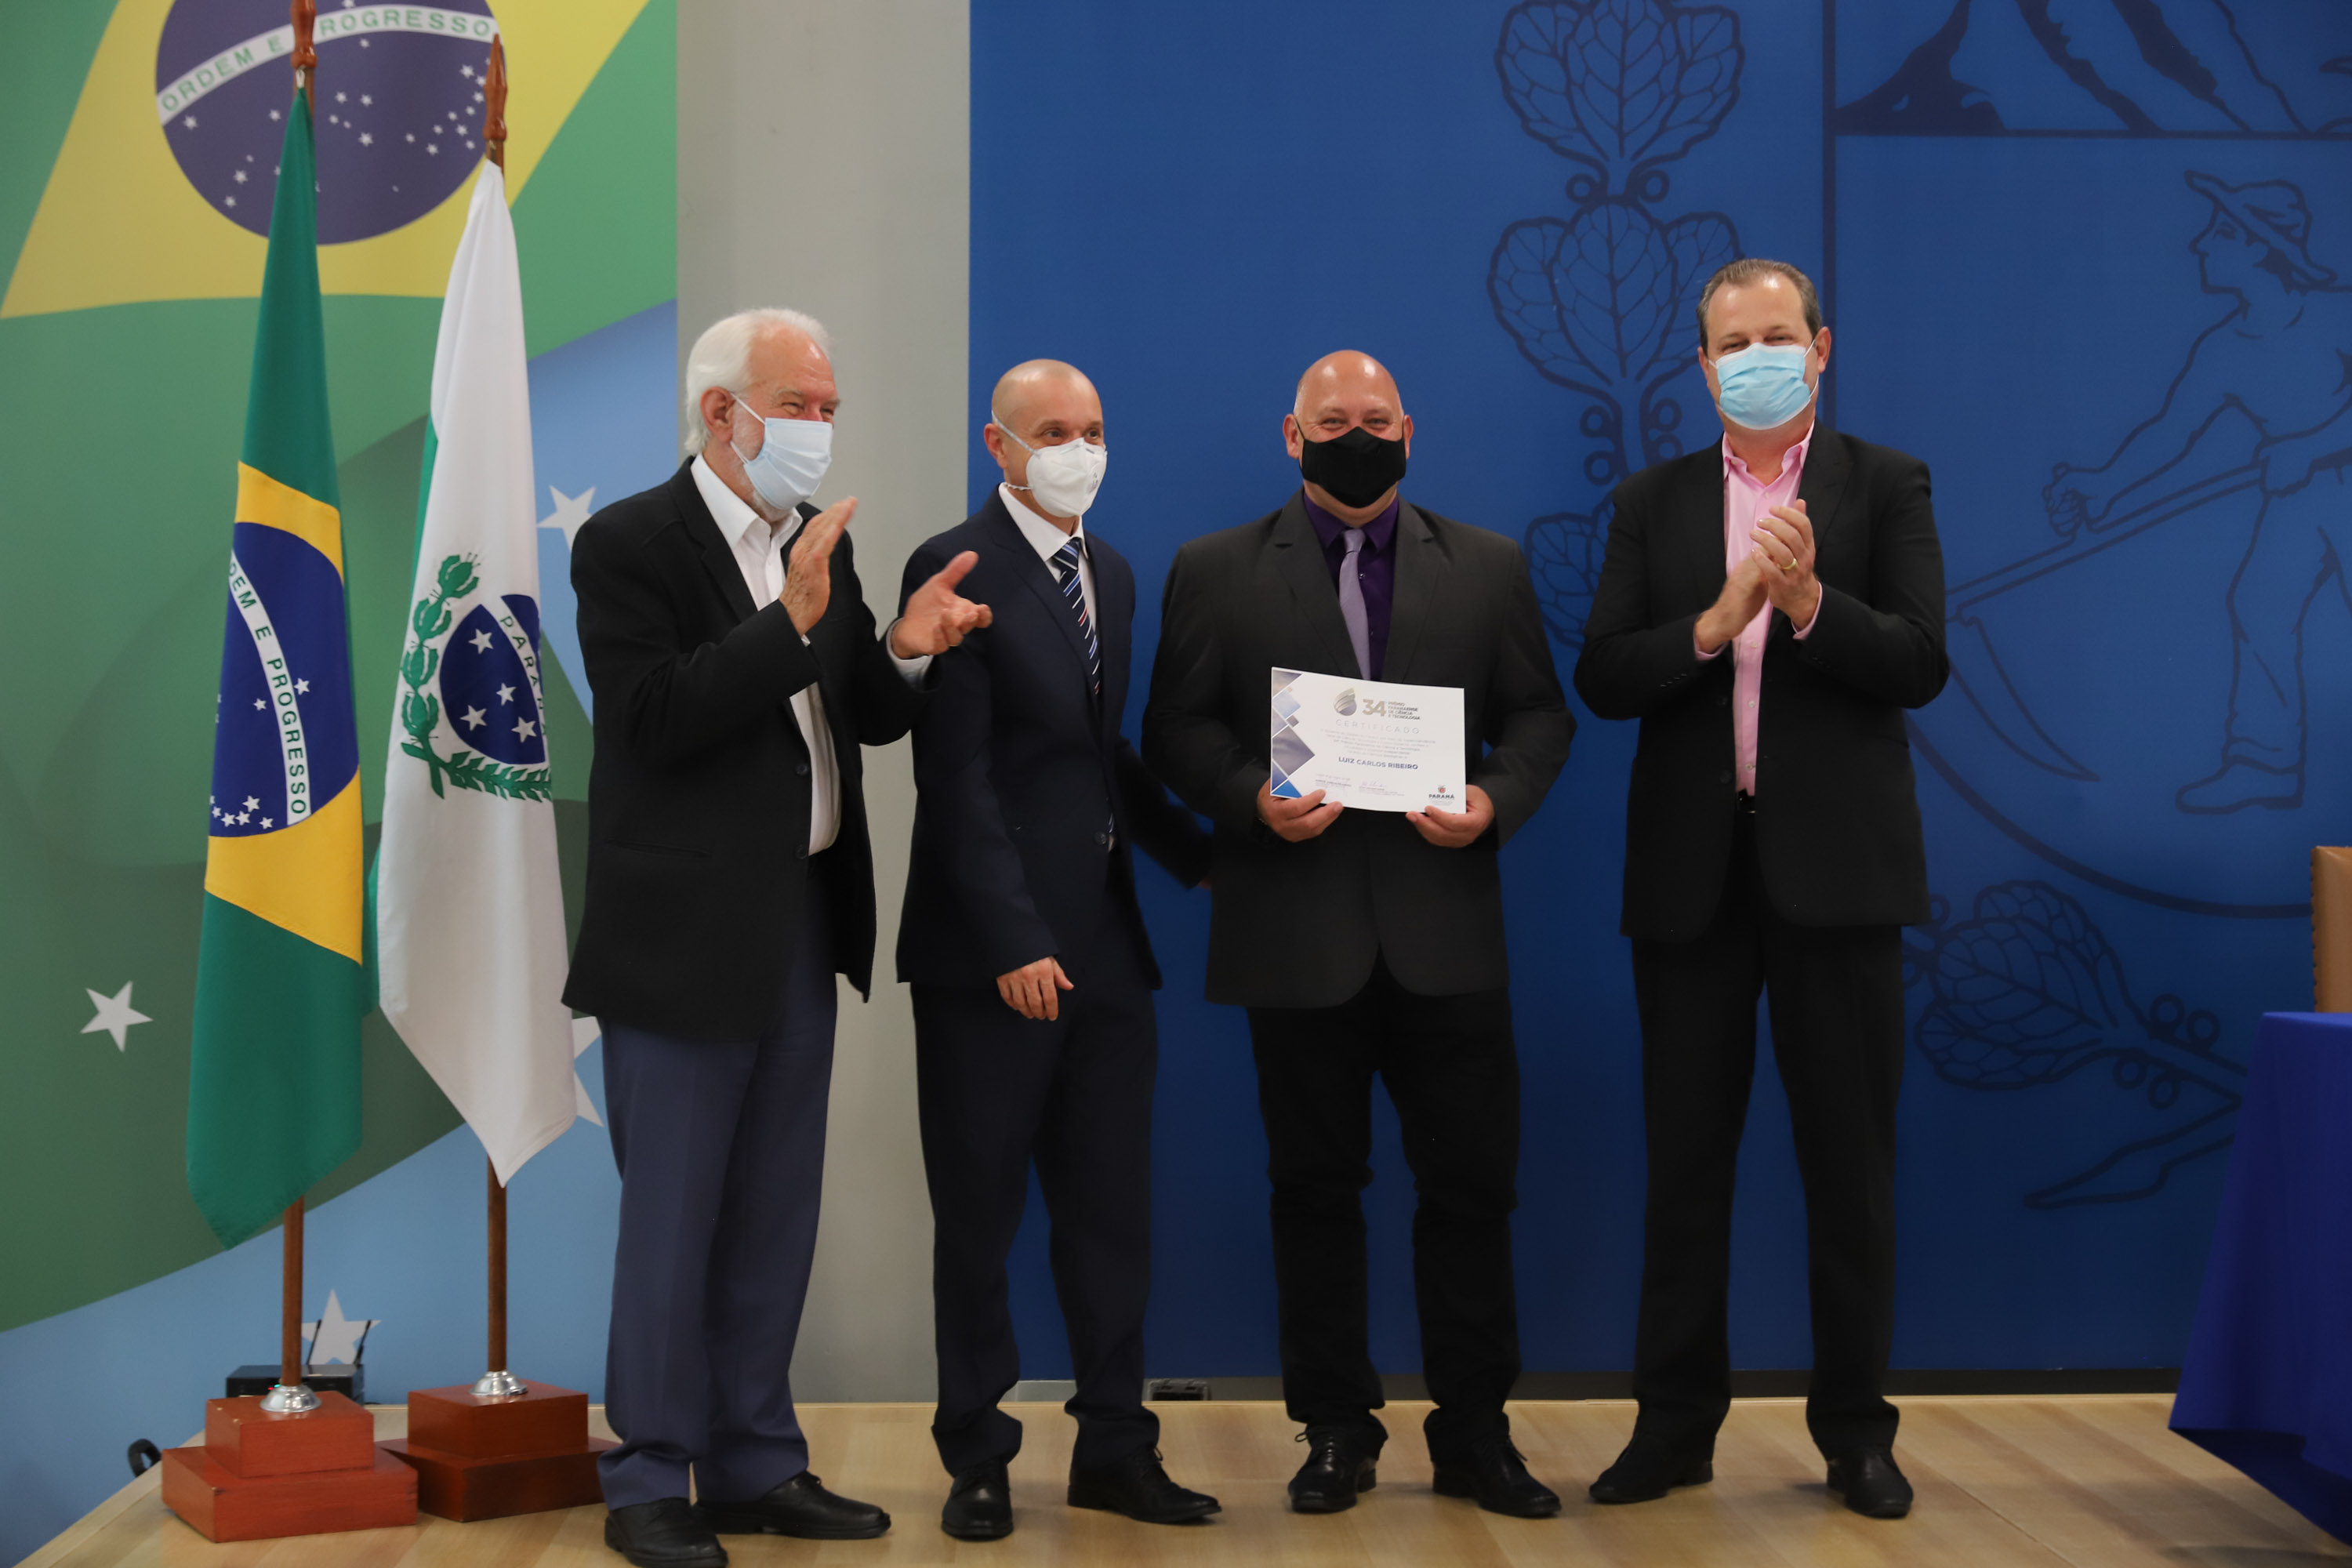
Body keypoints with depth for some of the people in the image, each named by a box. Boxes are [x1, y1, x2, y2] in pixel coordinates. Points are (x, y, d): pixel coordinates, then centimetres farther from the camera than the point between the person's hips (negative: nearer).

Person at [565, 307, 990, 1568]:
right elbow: (654, 721, -20)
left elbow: (867, 721, 11)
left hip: (804, 927, 7)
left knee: (775, 1216, 13)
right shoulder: (629, 544, -9)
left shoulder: (819, 543, 12)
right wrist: (792, 623, -26)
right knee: (672, 1222, 1)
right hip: (686, 936, -7)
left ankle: (756, 1465, 24)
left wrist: (903, 648, -10)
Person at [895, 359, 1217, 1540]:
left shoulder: (1110, 574, 14)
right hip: (989, 954, -7)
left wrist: (1198, 858, 11)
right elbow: (957, 778, -15)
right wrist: (1014, 943, -19)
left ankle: (1114, 1449, 21)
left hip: (1105, 944, 7)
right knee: (979, 1219, 5)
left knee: (1111, 1210, 11)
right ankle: (976, 1457, 17)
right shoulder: (956, 570, -10)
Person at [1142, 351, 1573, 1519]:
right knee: (1316, 1190, 6)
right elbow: (1176, 730, 4)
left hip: (1445, 929, 1)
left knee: (1472, 1182, 2)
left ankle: (1475, 1435, 15)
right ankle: (1336, 1433, 18)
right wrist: (1252, 799, -14)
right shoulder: (1215, 571, 7)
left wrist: (1498, 799, -9)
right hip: (1296, 934, -1)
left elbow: (1539, 713, 10)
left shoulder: (1487, 567, 11)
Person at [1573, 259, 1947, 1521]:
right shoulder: (1652, 502, 9)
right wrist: (1716, 621, -17)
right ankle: (1675, 1425, 15)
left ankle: (1855, 1428, 14)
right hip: (1691, 869, 2)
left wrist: (1808, 600, -22)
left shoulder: (1885, 486, 4)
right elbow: (1602, 678, -2)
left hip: (1836, 862, -2)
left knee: (1849, 1159, 3)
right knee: (1685, 1157, 7)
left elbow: (1919, 666, -7)